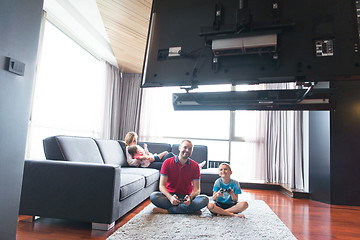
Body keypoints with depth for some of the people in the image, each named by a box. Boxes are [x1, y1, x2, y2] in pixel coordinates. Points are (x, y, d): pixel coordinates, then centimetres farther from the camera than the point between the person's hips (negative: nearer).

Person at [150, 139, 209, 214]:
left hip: (187, 197, 1)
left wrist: (190, 197, -29)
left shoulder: (195, 166, -2)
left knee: (205, 199, -27)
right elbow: (162, 185, -11)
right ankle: (191, 210, -26)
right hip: (170, 195, -1)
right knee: (153, 196, -29)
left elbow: (196, 189, -5)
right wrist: (170, 197, -31)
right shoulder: (168, 162, -5)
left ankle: (166, 210, -27)